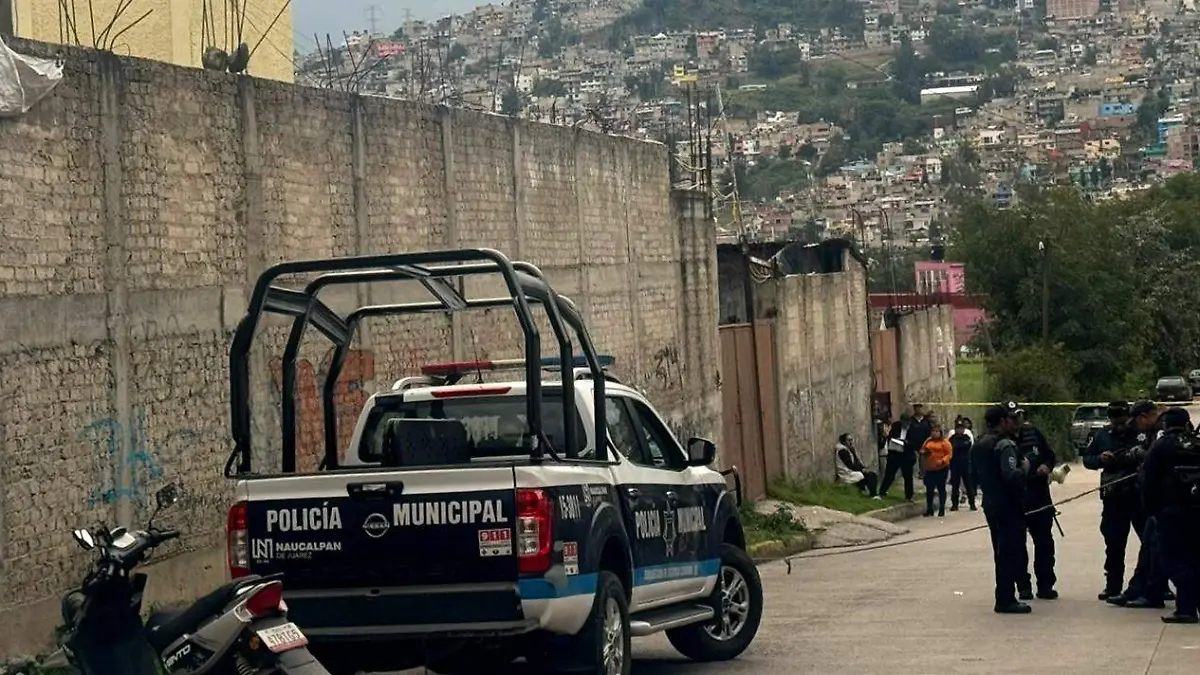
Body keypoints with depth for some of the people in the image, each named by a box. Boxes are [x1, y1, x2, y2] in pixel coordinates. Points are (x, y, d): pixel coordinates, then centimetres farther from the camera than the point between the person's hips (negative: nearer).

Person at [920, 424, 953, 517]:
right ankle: (929, 509, 15)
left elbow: (949, 454, -9)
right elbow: (922, 450, 21)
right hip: (929, 469, 5)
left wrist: (942, 461, -24)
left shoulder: (944, 442, -4)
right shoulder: (928, 441, 12)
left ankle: (942, 510, 9)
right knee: (929, 489, 6)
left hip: (941, 468, -5)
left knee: (941, 488, 2)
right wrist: (923, 452, -3)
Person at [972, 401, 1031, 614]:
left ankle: (1004, 598, 21)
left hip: (990, 504, 9)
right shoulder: (1005, 445, -17)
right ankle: (1006, 600, -4)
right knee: (1011, 551, -5)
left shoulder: (979, 446, 13)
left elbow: (975, 476, 21)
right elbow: (1012, 476, -28)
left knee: (1001, 551, 16)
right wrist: (1024, 468, -11)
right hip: (1009, 506, -9)